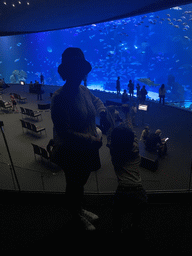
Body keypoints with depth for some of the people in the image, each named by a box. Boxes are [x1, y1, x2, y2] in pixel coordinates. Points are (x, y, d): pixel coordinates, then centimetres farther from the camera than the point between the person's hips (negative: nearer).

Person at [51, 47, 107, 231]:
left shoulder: (83, 90, -2)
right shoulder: (59, 98, -26)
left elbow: (96, 100, 21)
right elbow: (65, 132, -30)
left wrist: (101, 112, 1)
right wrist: (91, 140, -29)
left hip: (87, 148, 7)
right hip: (71, 152, -7)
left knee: (81, 181, 26)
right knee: (74, 184, 16)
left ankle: (80, 210, 53)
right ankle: (76, 217, 43)